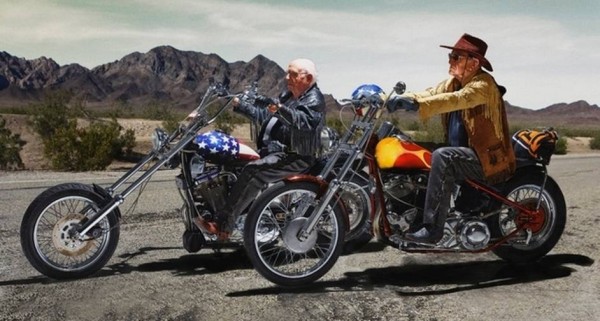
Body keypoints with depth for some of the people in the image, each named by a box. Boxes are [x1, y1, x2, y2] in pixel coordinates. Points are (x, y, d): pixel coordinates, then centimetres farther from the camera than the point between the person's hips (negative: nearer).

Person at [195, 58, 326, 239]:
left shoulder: (314, 100, -7)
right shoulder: (287, 96, 23)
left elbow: (304, 122, -28)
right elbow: (263, 115, 28)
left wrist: (280, 110, -44)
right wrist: (239, 105, 20)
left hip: (296, 156, -11)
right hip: (275, 149, 11)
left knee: (253, 171, -29)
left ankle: (223, 225, -27)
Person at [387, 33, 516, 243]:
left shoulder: (483, 84, -17)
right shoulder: (453, 82, 11)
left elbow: (457, 99, -35)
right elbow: (429, 94, 1)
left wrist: (418, 105, -47)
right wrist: (400, 99, -18)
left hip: (489, 158, -9)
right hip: (461, 152, 9)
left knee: (442, 157, -32)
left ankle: (432, 228, -29)